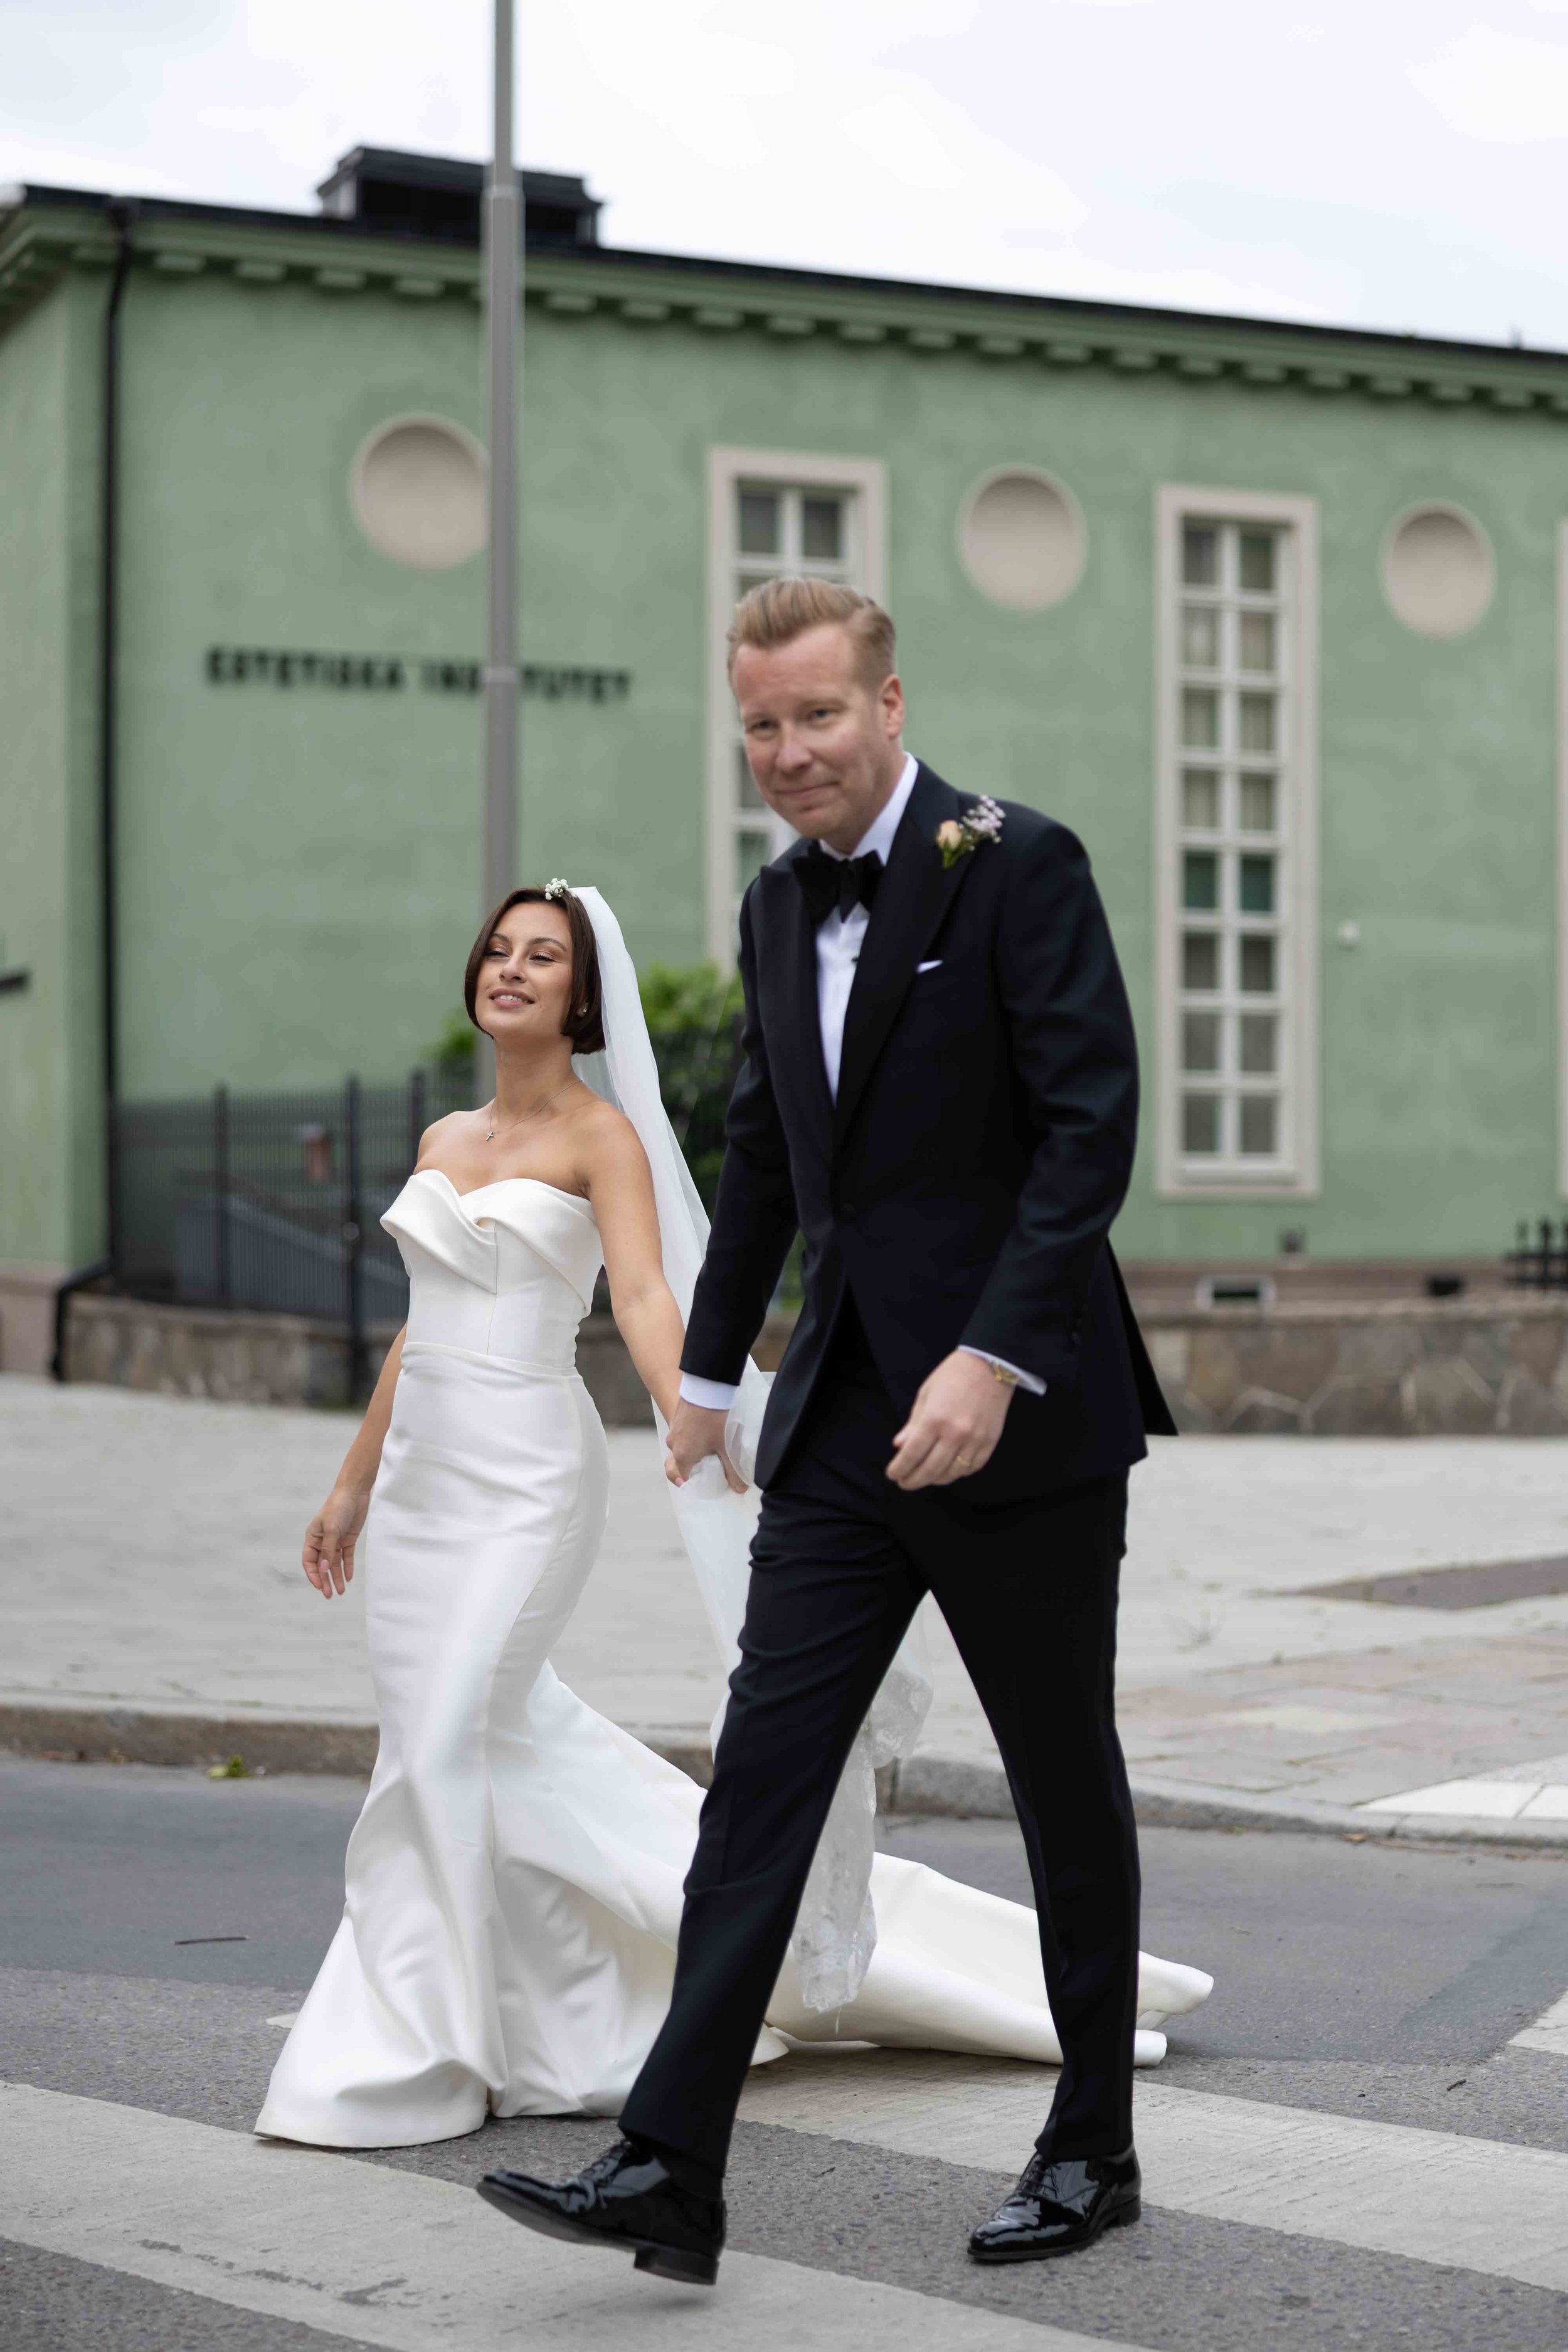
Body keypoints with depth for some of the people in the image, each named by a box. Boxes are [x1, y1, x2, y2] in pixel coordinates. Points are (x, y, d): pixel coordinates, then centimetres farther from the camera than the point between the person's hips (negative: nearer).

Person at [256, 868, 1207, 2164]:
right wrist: (353, 1482, 24)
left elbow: (644, 1293, -17)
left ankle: (409, 2058, 1)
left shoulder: (603, 1135, -4)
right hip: (423, 1464, 7)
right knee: (505, 1737, 8)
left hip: (527, 1472, -7)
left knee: (443, 1744, -10)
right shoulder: (443, 1141, 15)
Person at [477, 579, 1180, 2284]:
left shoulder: (1016, 865, -10)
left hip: (1015, 1412, -6)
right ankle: (669, 2172, -2)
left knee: (1066, 1789, 8)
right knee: (760, 1774, -1)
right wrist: (708, 1366, 25)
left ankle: (1093, 2150, 23)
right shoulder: (778, 903, 12)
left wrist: (993, 1358, -24)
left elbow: (1092, 1121, -16)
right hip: (845, 1413, 6)